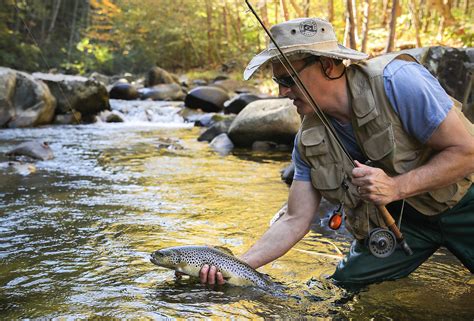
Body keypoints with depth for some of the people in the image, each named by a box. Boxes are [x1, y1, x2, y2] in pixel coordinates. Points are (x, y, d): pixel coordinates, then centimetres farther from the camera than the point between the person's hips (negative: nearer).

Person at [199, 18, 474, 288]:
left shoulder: (395, 81, -27)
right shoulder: (309, 141, -9)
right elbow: (295, 222, -6)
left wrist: (396, 187, -33)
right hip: (397, 217, 4)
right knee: (345, 284, -4)